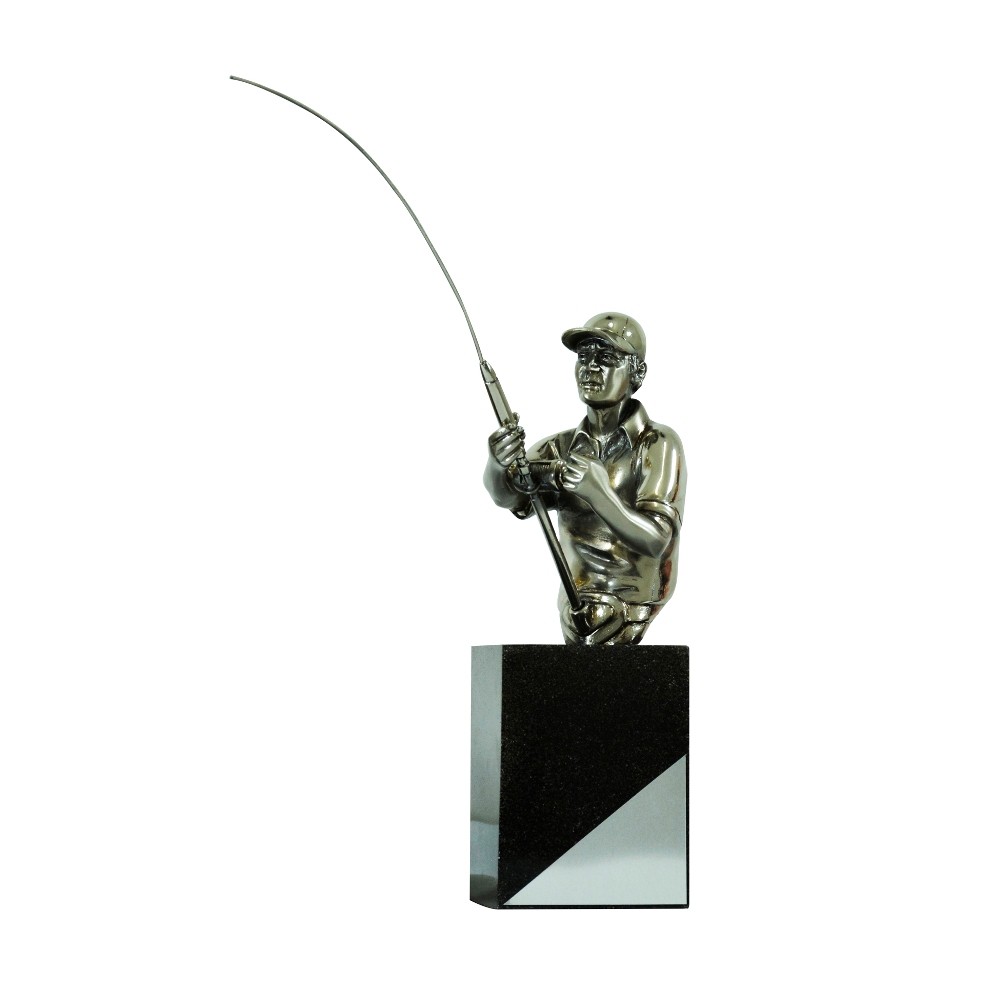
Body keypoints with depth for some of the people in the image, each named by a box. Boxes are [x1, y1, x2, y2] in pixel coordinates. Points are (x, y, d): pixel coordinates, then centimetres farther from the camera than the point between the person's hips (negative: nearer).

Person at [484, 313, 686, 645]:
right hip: (577, 613, 5)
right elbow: (509, 495, -13)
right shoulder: (562, 448, 5)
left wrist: (596, 491, -34)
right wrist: (499, 464, -36)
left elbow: (654, 540, -19)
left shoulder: (658, 445, -8)